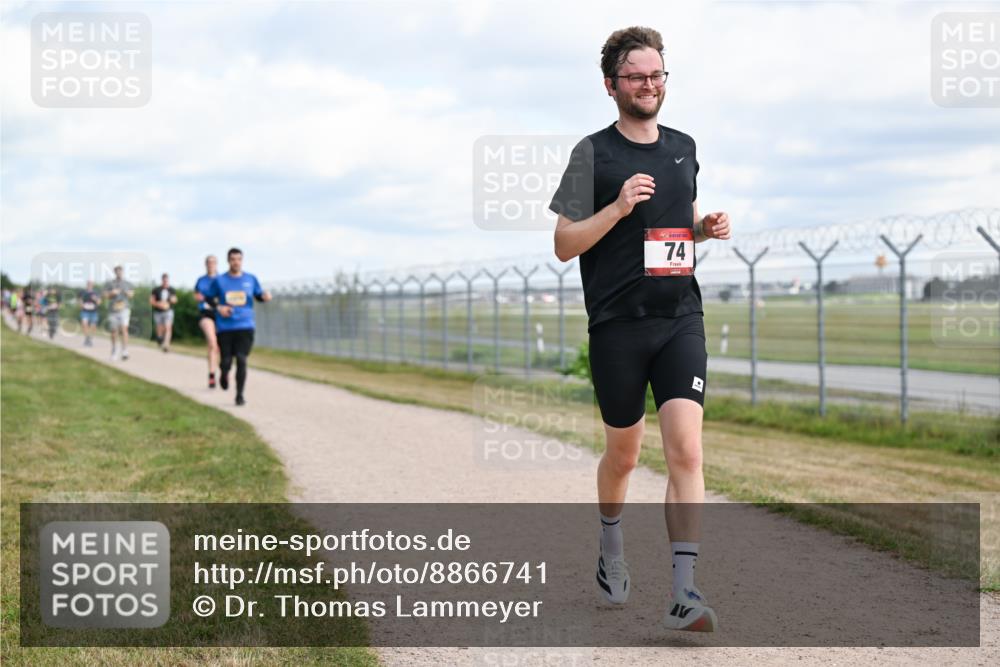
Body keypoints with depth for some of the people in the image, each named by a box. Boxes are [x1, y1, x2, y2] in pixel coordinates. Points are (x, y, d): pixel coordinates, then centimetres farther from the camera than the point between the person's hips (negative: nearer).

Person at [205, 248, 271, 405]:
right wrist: (218, 307, -8)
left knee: (241, 360, -12)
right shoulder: (219, 281, 3)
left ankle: (240, 395, -3)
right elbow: (209, 298, 11)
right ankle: (224, 374, 39)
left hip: (245, 327, 0)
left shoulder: (251, 279, 5)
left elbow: (259, 295, 13)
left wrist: (265, 296, -10)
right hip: (225, 328, 0)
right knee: (226, 362, 1)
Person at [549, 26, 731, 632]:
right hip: (618, 325, -3)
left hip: (681, 318, 3)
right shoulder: (594, 153, -2)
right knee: (624, 452, 12)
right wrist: (619, 206, -18)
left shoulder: (684, 147, 13)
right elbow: (565, 244, -5)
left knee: (686, 449, -12)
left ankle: (685, 594, -14)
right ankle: (612, 544, 42)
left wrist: (707, 228, 7)